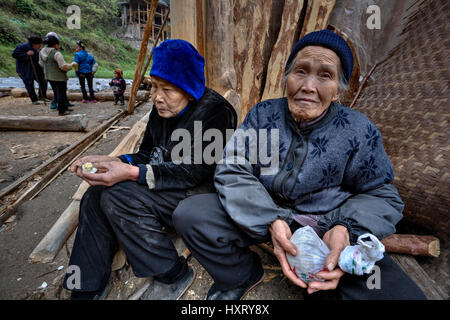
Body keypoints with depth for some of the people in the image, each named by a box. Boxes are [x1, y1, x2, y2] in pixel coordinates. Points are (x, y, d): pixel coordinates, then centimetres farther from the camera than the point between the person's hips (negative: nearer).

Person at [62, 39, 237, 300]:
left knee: (119, 196, -24)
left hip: (201, 191, -8)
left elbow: (196, 170, -23)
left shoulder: (215, 111, -17)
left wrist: (131, 173, -29)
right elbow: (148, 154, 11)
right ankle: (88, 290, 7)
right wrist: (113, 162, -9)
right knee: (95, 196, -5)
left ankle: (174, 275, -6)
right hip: (166, 187, 8)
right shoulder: (162, 109, 7)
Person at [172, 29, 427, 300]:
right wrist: (271, 221, -28)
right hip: (263, 215, 1)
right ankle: (245, 275, 9)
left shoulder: (359, 131, -7)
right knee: (188, 214, -18)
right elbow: (233, 171, -12)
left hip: (327, 225, 0)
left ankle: (320, 288, 11)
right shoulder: (263, 114, -6)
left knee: (399, 293, -22)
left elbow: (380, 195, 0)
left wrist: (345, 228, -22)